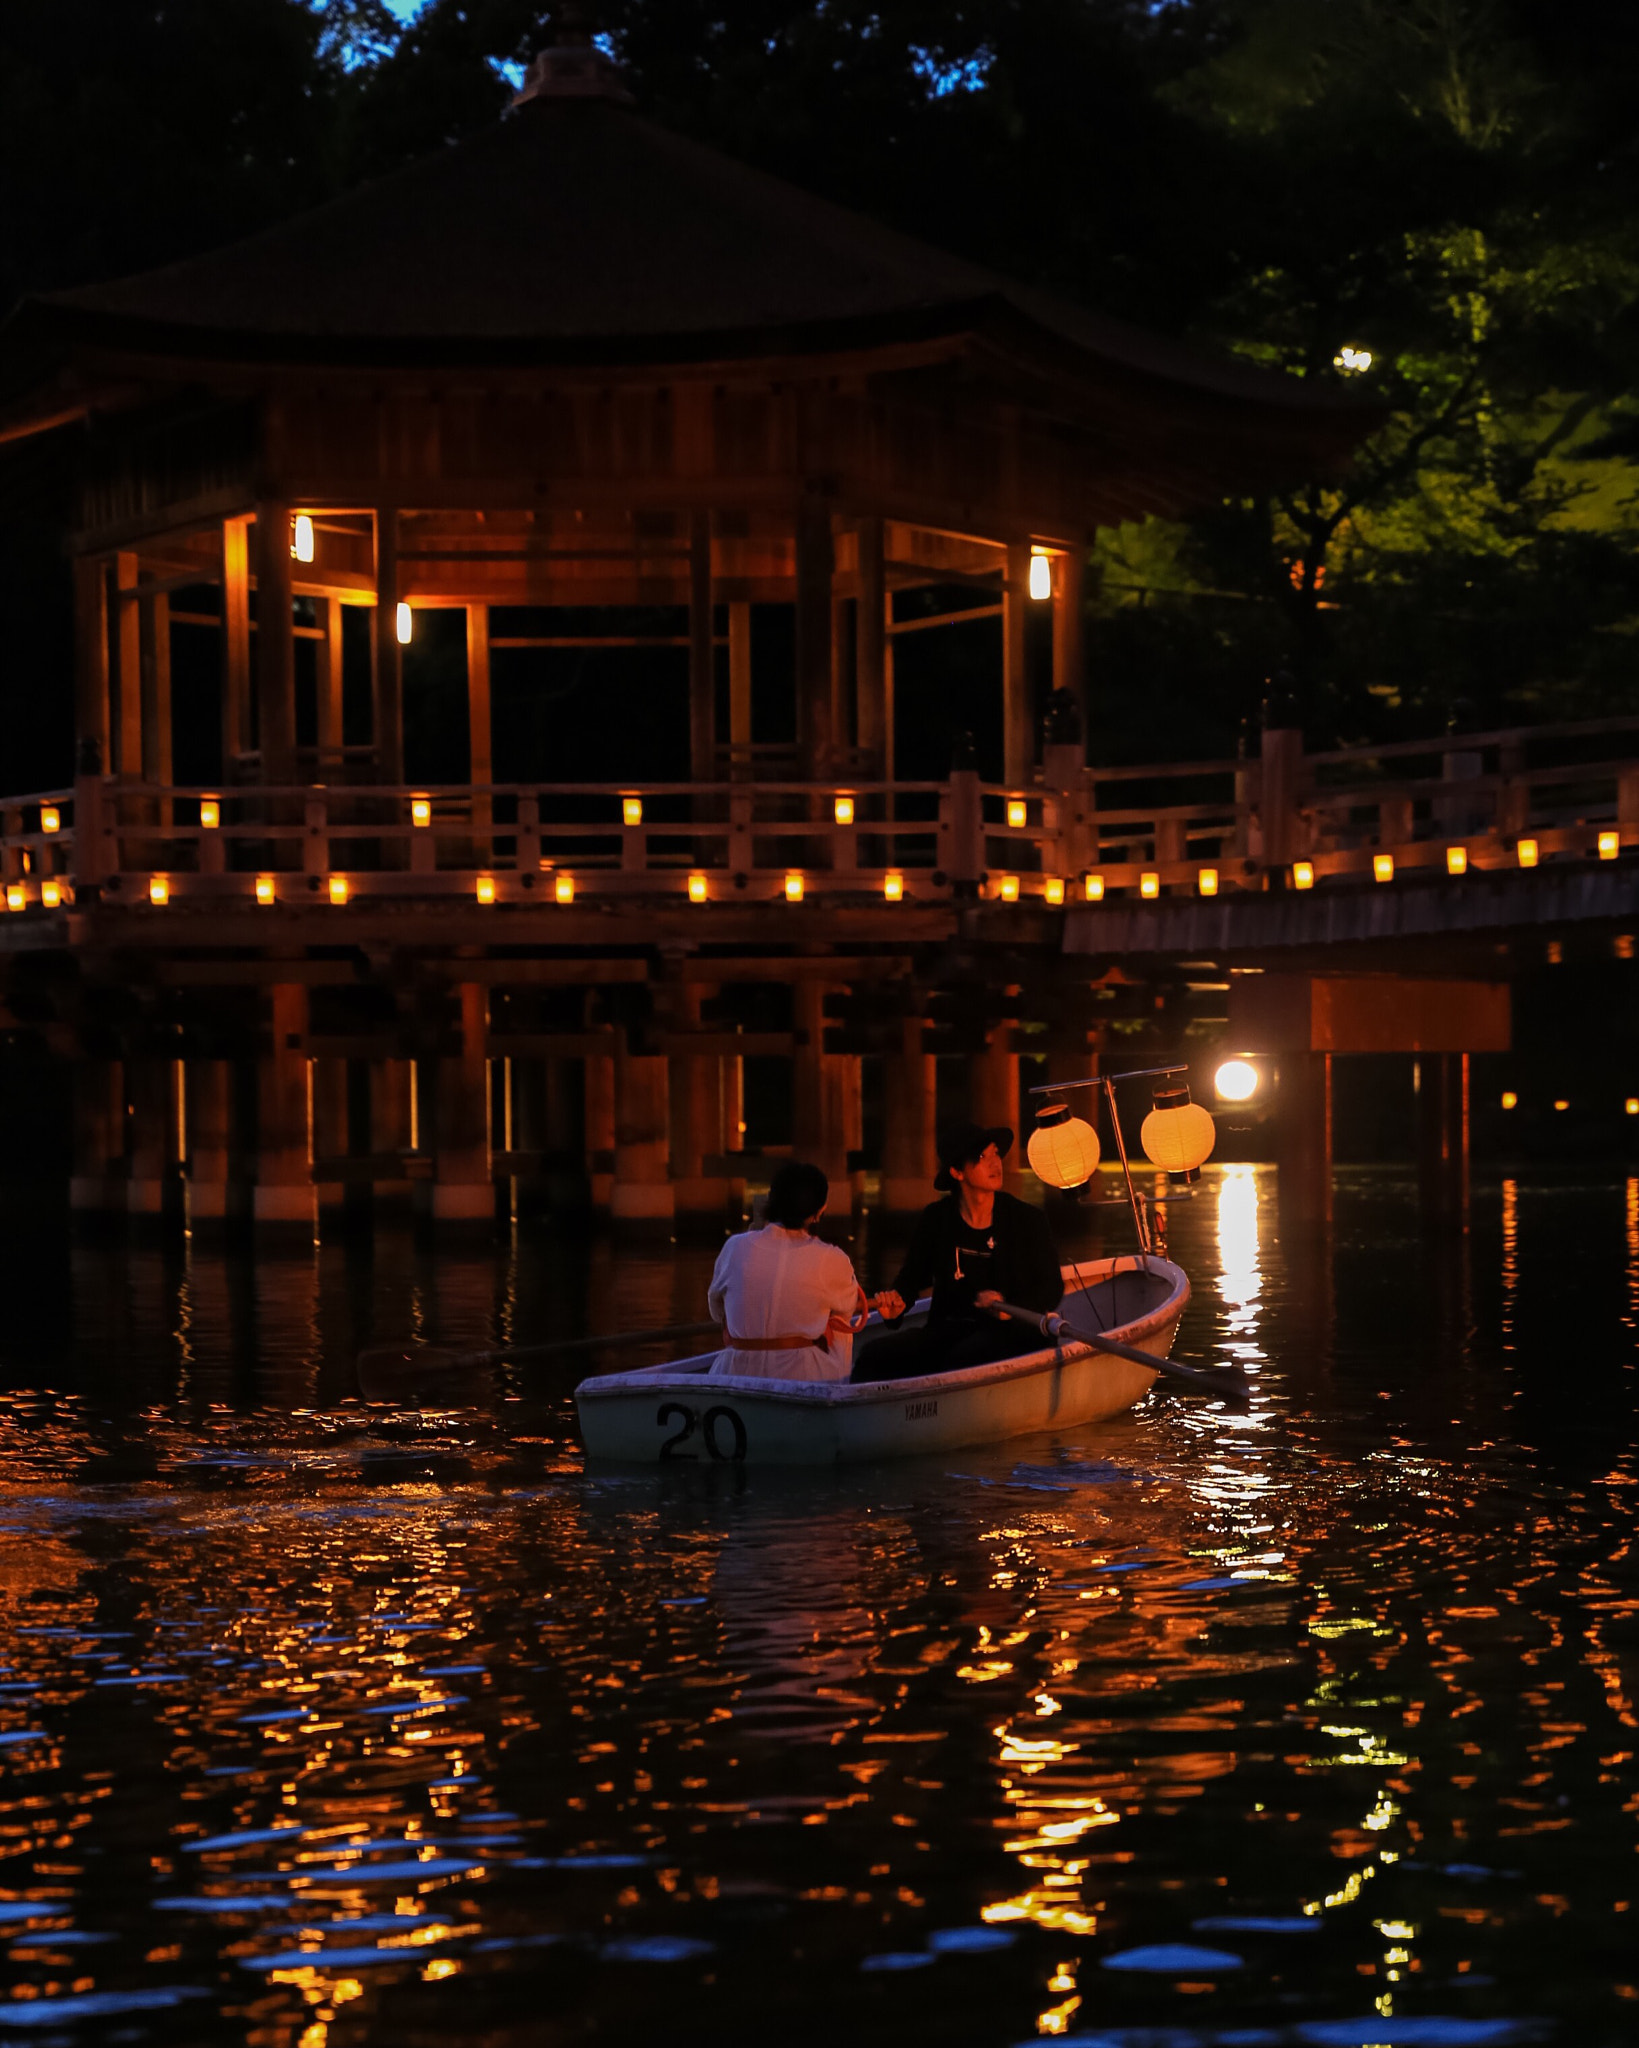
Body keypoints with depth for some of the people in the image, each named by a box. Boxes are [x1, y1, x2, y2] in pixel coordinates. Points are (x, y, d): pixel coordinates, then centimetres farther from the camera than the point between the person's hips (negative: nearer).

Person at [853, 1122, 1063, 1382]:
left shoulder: (1027, 1220, 1)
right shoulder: (936, 1219, 7)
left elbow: (1052, 1289, 1)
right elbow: (912, 1275, 18)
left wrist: (1010, 1309, -19)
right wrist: (896, 1303, -7)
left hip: (1009, 1331, -3)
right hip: (947, 1329, 3)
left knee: (963, 1358, -38)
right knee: (874, 1354, -20)